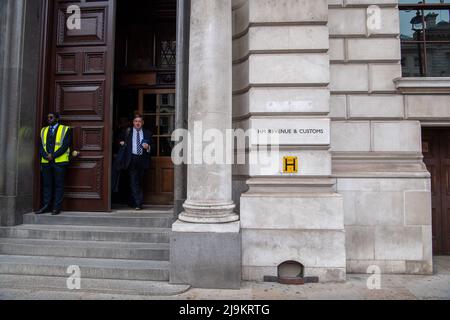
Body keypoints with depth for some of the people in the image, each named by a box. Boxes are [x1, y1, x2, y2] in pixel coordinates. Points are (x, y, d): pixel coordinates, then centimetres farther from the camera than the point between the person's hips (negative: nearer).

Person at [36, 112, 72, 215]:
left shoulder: (65, 129, 4)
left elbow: (65, 145, -7)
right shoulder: (43, 130, 18)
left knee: (59, 185, -2)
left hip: (59, 161, -4)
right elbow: (41, 146, 10)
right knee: (46, 184, 6)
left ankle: (57, 208, 3)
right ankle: (46, 206, 13)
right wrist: (46, 156, -8)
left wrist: (53, 155, -13)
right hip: (46, 162, 4)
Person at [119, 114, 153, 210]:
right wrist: (122, 143, -1)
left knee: (140, 182, 9)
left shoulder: (147, 133, 12)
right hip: (132, 159, -1)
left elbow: (152, 146, 9)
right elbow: (122, 142, 21)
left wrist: (148, 147, -11)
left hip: (142, 160, 2)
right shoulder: (127, 132, 11)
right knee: (134, 182, -8)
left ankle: (134, 202, 24)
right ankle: (138, 203, -7)